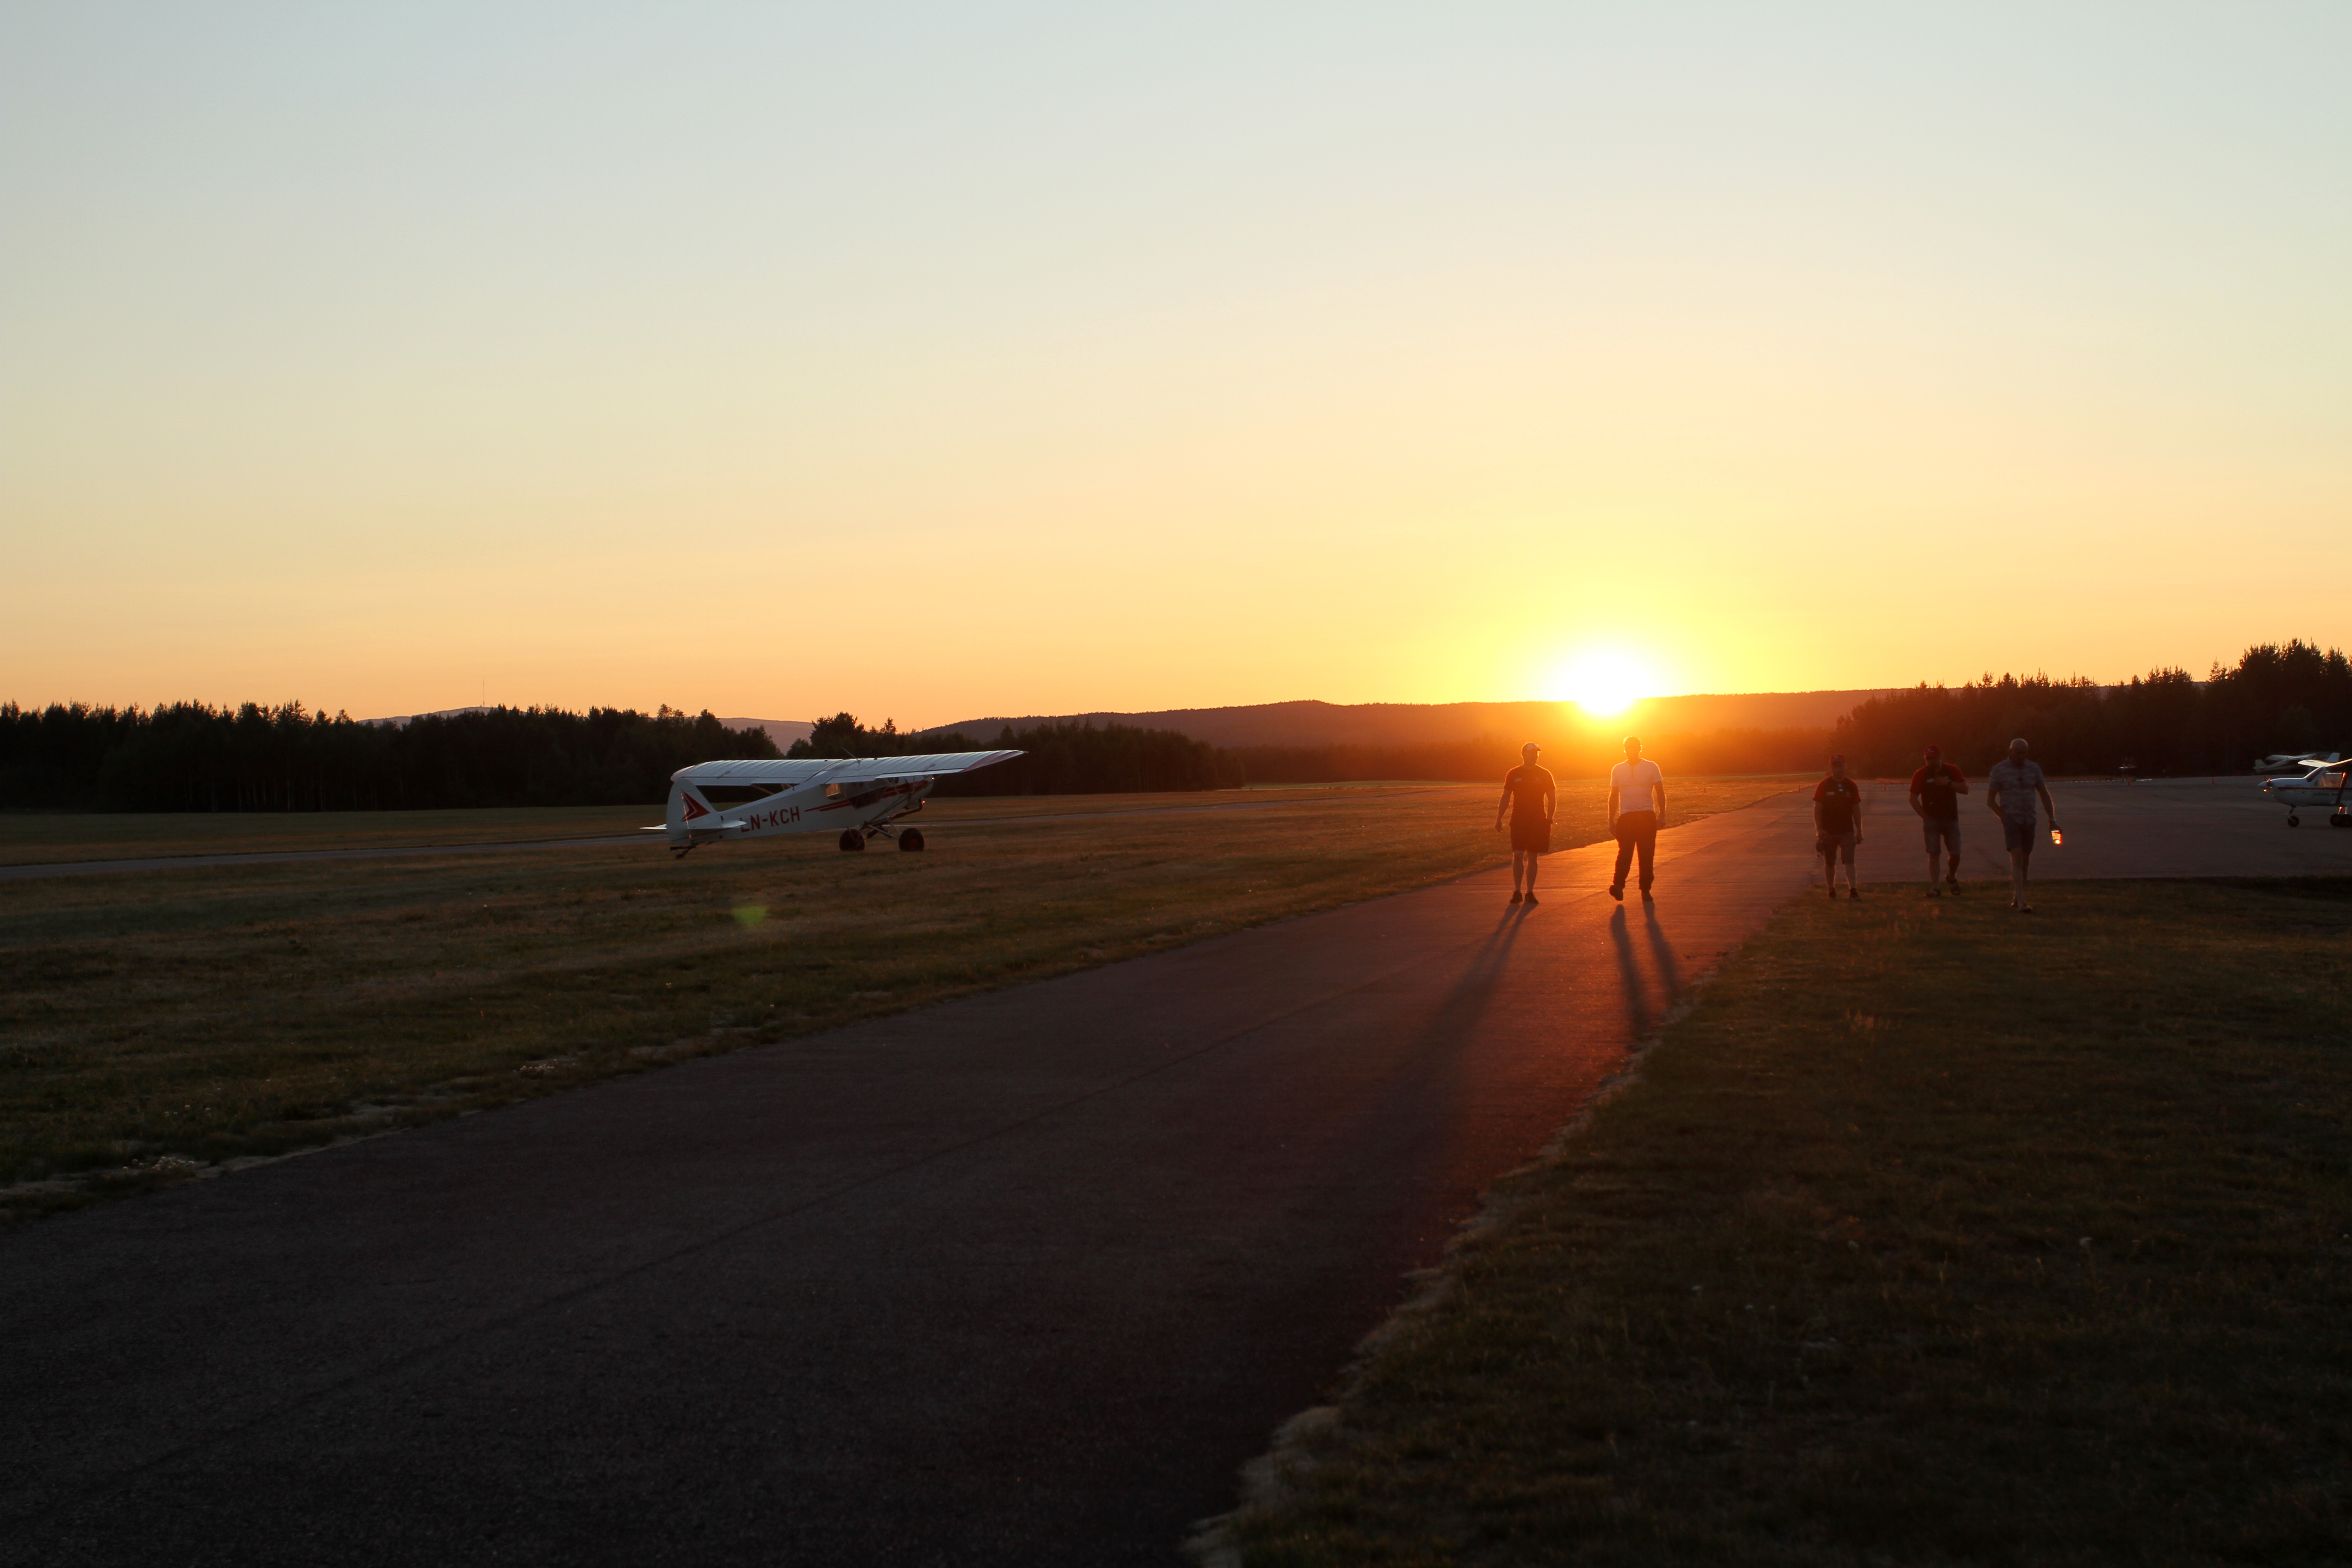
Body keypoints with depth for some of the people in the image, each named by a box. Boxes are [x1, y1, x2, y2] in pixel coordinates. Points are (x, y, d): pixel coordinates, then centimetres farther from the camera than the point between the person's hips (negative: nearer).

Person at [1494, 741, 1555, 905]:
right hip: (1518, 822, -1)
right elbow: (1505, 798, 8)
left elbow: (1551, 799, 7)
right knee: (1518, 856, -9)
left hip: (1538, 822, 1)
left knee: (1533, 858, 4)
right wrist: (1499, 819, 0)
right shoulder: (1513, 774, 4)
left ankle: (1530, 893, 10)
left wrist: (1549, 819, -6)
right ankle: (1517, 892, 1)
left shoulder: (1544, 775, 4)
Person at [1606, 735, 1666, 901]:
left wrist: (1662, 816, -4)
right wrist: (1611, 820, 9)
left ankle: (1645, 889, 8)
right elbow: (1614, 797, 13)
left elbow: (1660, 793, 5)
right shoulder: (1617, 770, 9)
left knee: (1647, 855, 1)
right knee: (1625, 852, -13)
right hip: (1626, 816, 0)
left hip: (1647, 816, 0)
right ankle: (1618, 885, -20)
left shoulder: (1651, 767, 4)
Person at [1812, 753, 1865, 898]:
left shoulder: (1851, 786, 6)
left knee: (1849, 861, -11)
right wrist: (1819, 829, -13)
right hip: (1828, 831, -1)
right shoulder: (1824, 785, -2)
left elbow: (1856, 810, 11)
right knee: (1829, 863, 7)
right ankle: (1831, 890, 21)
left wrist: (1859, 831, 8)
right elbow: (1817, 808, -3)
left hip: (1847, 831, 1)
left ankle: (1853, 890, -15)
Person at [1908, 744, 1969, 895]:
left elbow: (1965, 790, 0)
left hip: (1951, 818, 1)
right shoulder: (1921, 774, 1)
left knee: (1955, 853, -1)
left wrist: (1949, 783, -16)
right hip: (1932, 819, -1)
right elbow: (1913, 799, 1)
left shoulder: (1952, 771, 5)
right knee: (1933, 853, -6)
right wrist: (1925, 816, -7)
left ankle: (1951, 877, 26)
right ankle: (1935, 887, -4)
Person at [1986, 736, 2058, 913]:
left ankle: (2016, 899, 21)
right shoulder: (1999, 770, -3)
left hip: (2029, 820, 5)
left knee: (2025, 860, 9)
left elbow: (2044, 795, 13)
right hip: (2011, 819, -5)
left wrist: (2052, 819, 7)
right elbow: (1990, 800, 0)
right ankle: (2021, 903, -23)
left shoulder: (2034, 768, 7)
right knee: (2017, 858, -16)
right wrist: (2004, 817, -11)